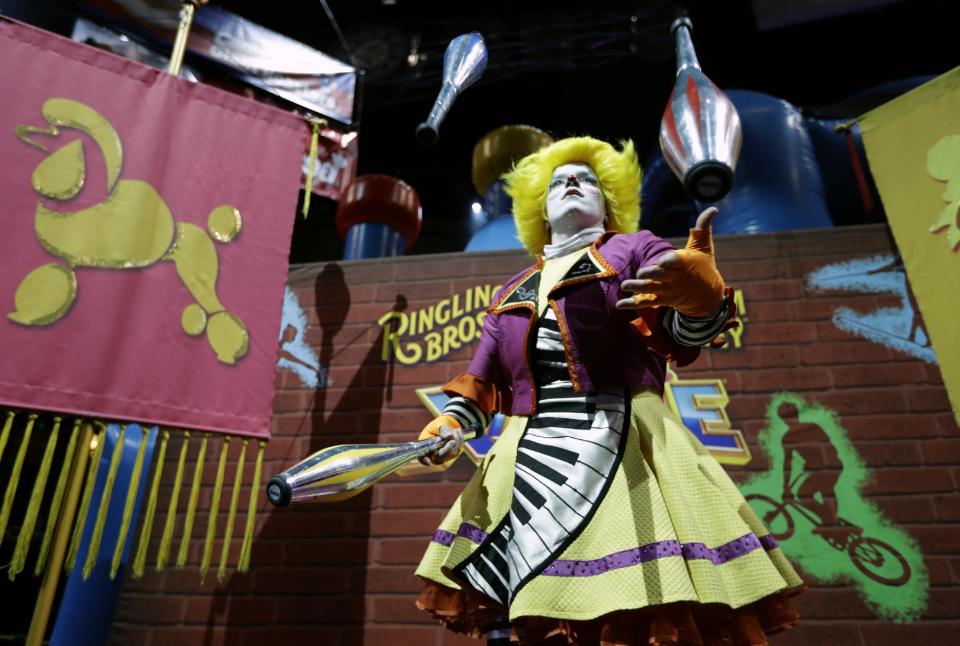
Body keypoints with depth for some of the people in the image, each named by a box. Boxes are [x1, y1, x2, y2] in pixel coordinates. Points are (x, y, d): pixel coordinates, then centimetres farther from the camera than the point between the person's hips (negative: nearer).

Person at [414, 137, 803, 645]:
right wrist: (451, 422, 1)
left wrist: (700, 294, -31)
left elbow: (683, 332, -9)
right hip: (528, 462, 4)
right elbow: (482, 382, 20)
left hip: (622, 450, -3)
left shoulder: (635, 250, 9)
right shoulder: (511, 292, 20)